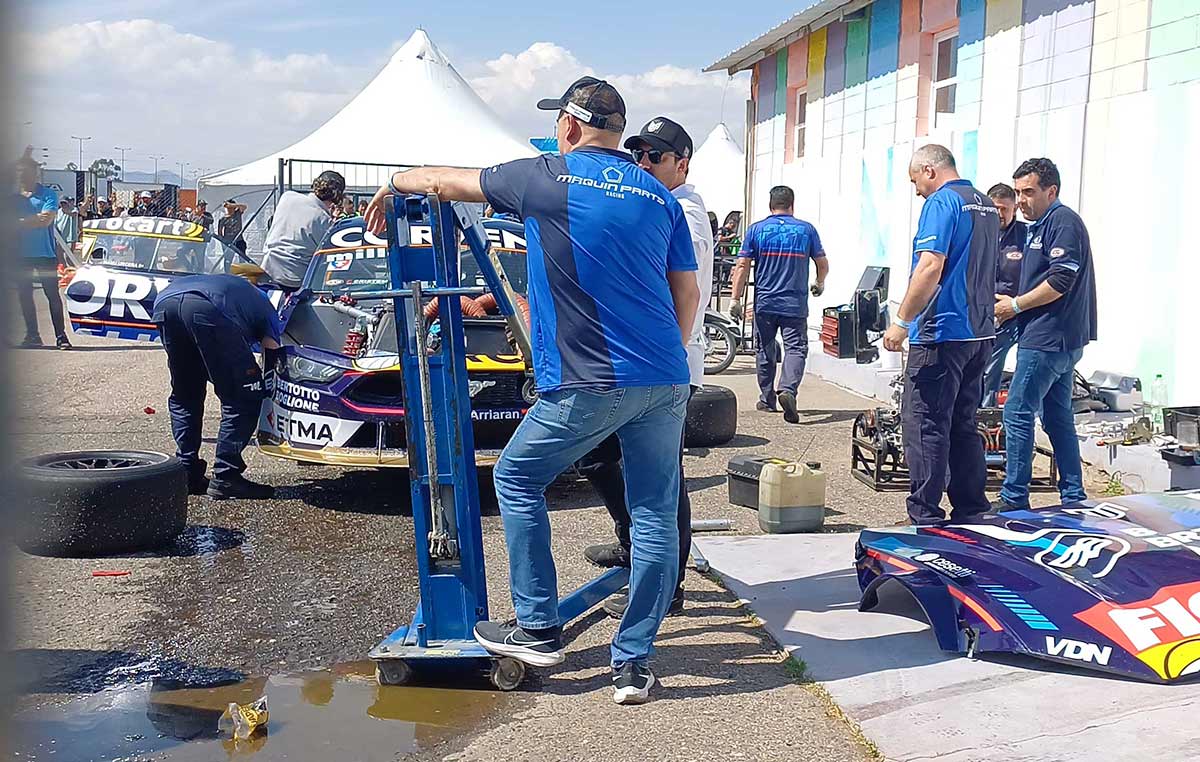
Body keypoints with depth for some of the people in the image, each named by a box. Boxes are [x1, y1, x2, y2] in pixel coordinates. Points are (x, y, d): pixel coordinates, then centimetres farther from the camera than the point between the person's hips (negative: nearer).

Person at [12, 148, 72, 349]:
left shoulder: (48, 194, -2)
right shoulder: (14, 195, 9)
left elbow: (46, 220, -14)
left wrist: (21, 222, -11)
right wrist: (35, 219, -12)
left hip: (45, 252, -4)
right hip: (22, 253, 4)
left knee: (52, 294, -3)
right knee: (24, 294, 8)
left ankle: (61, 336, 0)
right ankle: (32, 335, 18)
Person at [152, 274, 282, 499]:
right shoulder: (263, 306, 31)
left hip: (164, 302, 6)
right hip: (207, 309, -6)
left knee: (183, 397, 24)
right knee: (242, 398, 8)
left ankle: (186, 475, 22)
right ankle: (225, 478, 7)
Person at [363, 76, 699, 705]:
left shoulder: (549, 178, -1)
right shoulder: (658, 196, 12)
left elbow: (445, 182, 13)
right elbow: (687, 293, 14)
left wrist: (393, 184, 32)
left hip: (589, 384, -5)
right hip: (665, 381, 5)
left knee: (516, 481, 15)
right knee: (655, 513, 8)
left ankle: (537, 630, 17)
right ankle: (634, 663, 11)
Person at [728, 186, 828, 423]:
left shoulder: (756, 230, 1)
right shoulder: (806, 229, 3)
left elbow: (742, 266, -5)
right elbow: (822, 263, 11)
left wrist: (736, 299, -3)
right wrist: (820, 283, 31)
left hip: (764, 303, 1)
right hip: (795, 304, -1)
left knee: (765, 350, 13)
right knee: (796, 348, -2)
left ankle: (767, 398, 21)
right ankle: (788, 389, -25)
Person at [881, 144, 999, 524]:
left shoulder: (941, 202, -11)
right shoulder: (987, 207, 17)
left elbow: (931, 267, -23)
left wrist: (902, 321, -21)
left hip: (943, 334, -9)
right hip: (980, 334, 9)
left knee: (924, 425, -5)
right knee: (964, 425, 15)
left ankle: (925, 516, -5)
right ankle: (971, 514, 19)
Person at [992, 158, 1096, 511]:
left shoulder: (1063, 221, -11)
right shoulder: (1040, 225, 20)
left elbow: (1061, 281, -19)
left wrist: (1016, 305, -11)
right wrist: (1012, 304, 10)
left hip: (1048, 339, -11)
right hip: (1059, 339, 11)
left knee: (1017, 413, -8)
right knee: (1058, 418, 13)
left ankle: (1014, 498, -4)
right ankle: (1073, 497, 19)